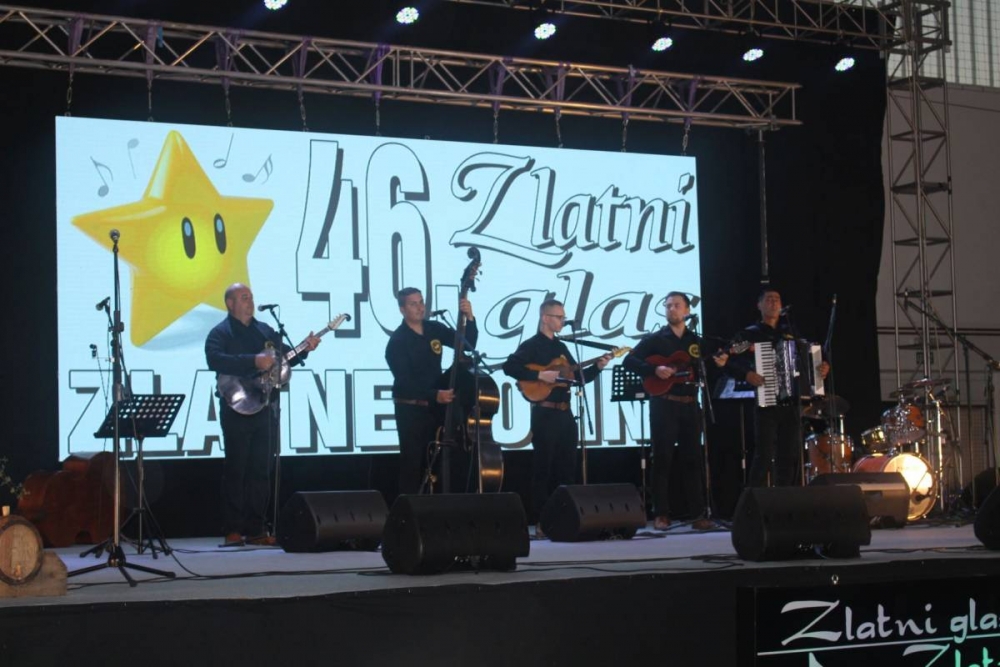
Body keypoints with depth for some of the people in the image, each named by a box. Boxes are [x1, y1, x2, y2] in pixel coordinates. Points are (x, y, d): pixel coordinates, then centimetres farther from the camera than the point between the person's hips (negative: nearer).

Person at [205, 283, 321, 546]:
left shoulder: (265, 330, 17)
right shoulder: (220, 333, -3)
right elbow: (215, 360, -21)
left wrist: (304, 349, -2)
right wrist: (253, 361, -27)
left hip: (266, 408, 6)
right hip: (238, 410, -5)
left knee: (261, 470, 5)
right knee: (236, 470, -3)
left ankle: (256, 529, 9)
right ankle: (234, 530, 1)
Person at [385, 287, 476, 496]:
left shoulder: (435, 329, 5)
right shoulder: (397, 341, -12)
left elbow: (468, 343, 3)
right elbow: (404, 381, -20)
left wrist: (469, 318, -14)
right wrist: (434, 395, -32)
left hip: (437, 406, 6)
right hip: (410, 410, -5)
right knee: (413, 463, -2)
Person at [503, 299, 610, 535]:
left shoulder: (561, 347, 17)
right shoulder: (531, 345, -6)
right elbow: (509, 367, -20)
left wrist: (597, 367, 4)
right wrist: (540, 375, -23)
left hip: (565, 413, 8)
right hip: (545, 414, -8)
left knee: (567, 468, 8)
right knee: (544, 468, -5)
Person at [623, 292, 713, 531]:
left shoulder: (696, 341, 12)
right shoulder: (655, 338, 2)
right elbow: (629, 361, -6)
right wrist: (655, 369, -18)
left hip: (690, 405, 3)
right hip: (663, 405, -3)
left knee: (693, 458, 2)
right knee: (663, 458, -4)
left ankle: (698, 514, 4)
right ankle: (661, 515, 0)